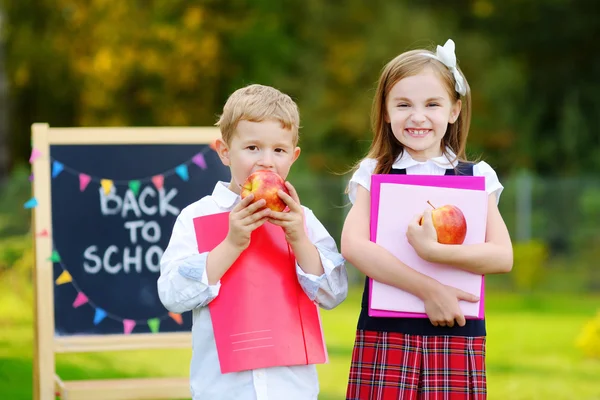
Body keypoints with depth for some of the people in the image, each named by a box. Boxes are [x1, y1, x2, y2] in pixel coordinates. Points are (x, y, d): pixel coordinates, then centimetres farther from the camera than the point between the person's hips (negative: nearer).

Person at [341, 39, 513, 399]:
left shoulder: (477, 177, 6)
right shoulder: (374, 174, 5)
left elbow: (503, 256, -6)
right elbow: (353, 246, -12)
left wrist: (435, 251, -21)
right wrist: (428, 289, -18)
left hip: (457, 335, 0)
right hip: (386, 334, 0)